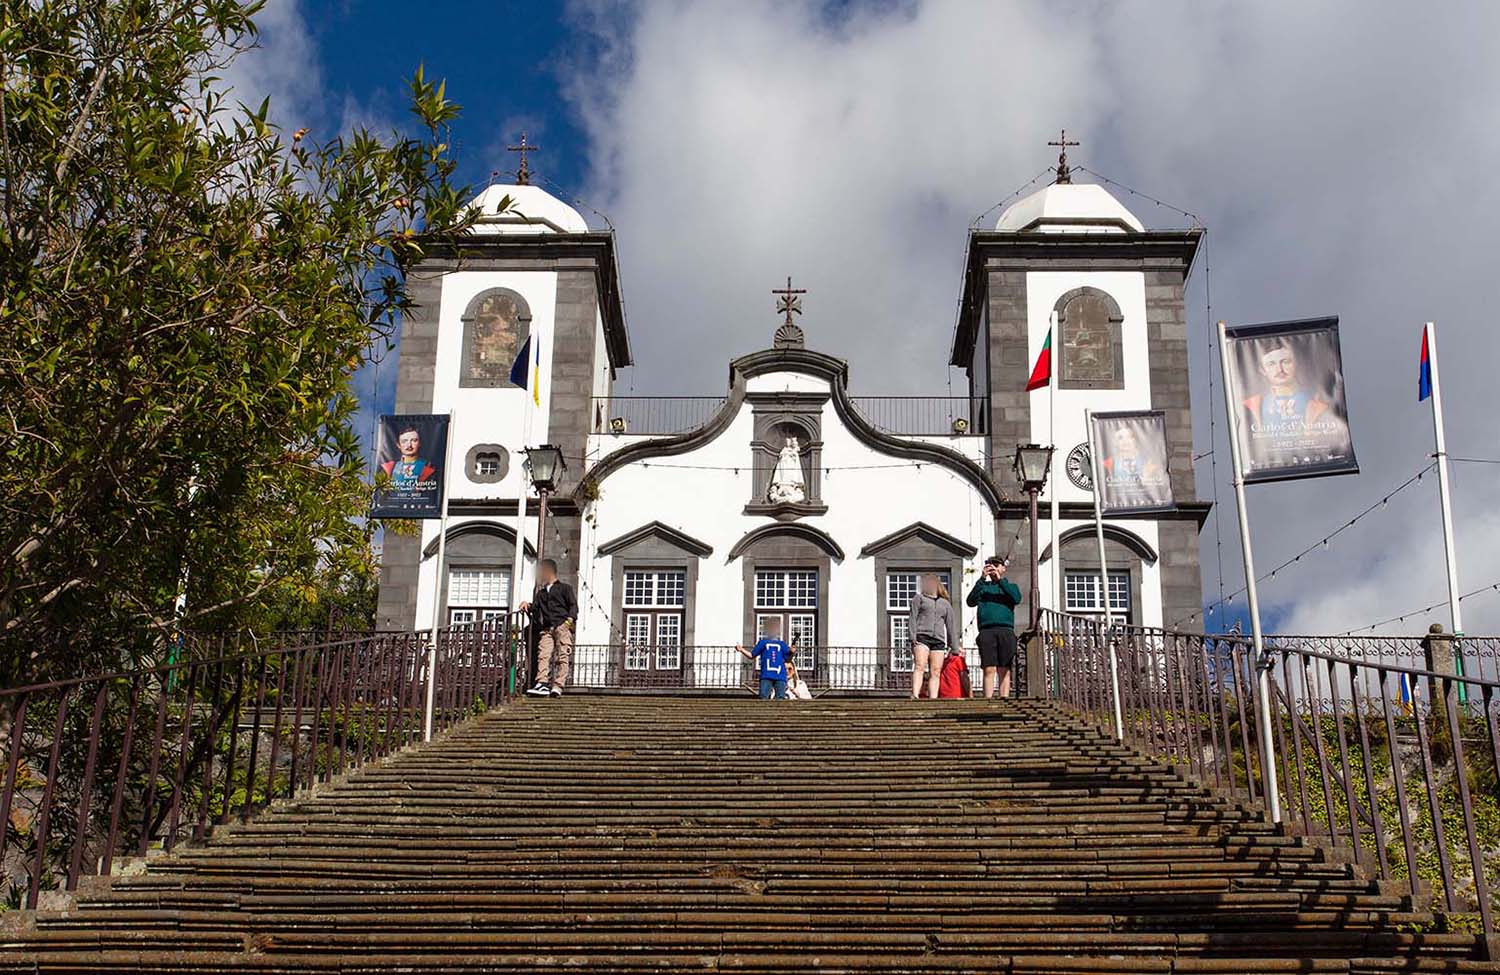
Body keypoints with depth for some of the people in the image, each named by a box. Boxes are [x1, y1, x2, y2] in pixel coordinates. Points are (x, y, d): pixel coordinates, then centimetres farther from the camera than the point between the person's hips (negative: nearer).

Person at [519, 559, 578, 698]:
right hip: (546, 629, 5)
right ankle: (542, 684, -26)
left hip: (562, 626, -5)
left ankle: (557, 686, -22)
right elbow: (537, 610, 37)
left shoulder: (564, 588, 14)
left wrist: (570, 619, -12)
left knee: (562, 657, -14)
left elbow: (573, 605, 3)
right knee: (543, 655, -15)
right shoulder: (541, 593, 30)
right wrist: (527, 605, 18)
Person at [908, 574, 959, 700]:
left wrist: (955, 647, 14)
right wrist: (913, 637, -10)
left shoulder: (945, 603, 24)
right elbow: (913, 618, 6)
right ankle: (915, 696, -36)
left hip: (939, 639, 3)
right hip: (922, 636, -3)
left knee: (935, 672, -7)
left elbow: (951, 625, 21)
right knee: (919, 666, -22)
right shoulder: (918, 599, 18)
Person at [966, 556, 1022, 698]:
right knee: (989, 669, -8)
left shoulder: (1010, 586, 22)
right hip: (986, 630, 0)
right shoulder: (983, 586, 22)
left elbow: (1017, 599, -1)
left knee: (1004, 670, -3)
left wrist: (1000, 580, -4)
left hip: (1005, 629, 0)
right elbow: (971, 601, 3)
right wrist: (982, 579, -5)